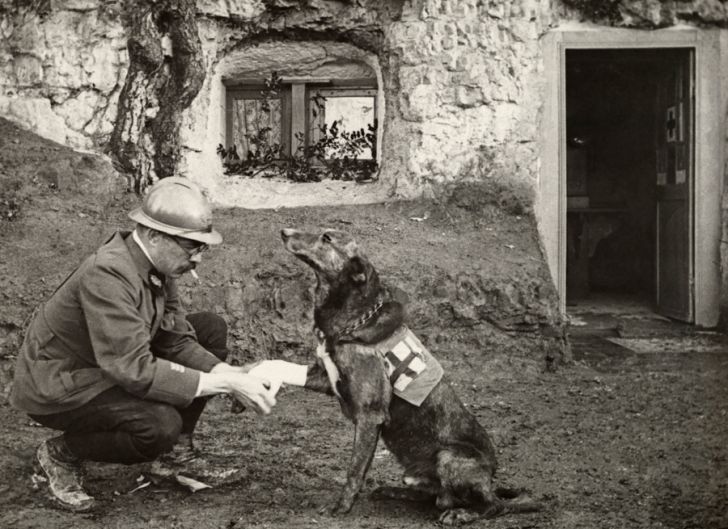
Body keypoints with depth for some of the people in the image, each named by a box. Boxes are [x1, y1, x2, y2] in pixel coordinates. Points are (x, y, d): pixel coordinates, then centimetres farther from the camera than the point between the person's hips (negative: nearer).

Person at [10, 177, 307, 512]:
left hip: (113, 366, 9)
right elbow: (135, 370, -36)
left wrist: (228, 372, -19)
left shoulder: (158, 262, -7)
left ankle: (177, 449, 12)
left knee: (211, 329, 2)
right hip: (58, 387, -9)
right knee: (162, 424, -32)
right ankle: (62, 453, -4)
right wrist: (225, 385, -33)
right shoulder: (107, 274, -33)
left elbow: (177, 340, -2)